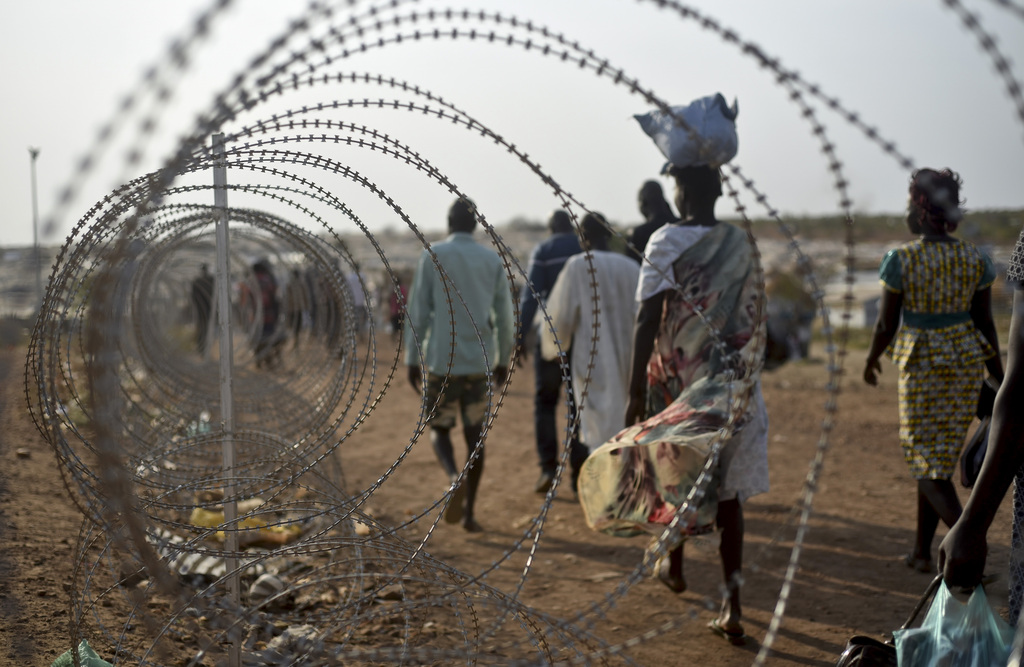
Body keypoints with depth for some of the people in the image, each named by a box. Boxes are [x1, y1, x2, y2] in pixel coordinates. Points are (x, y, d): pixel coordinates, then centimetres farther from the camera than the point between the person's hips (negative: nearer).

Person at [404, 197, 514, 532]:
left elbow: (418, 312, -5)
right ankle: (468, 512, 9)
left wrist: (412, 360, 1)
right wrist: (503, 360, 16)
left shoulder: (433, 256, -2)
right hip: (480, 363, 2)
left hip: (441, 361, -2)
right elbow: (504, 317, 6)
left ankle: (455, 478, -19)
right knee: (475, 435, 10)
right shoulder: (493, 261, 6)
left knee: (439, 429, 11)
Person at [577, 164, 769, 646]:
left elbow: (647, 321, -14)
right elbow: (752, 319, 9)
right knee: (727, 486, 3)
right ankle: (731, 603, -4)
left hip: (677, 377, -3)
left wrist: (636, 391, -11)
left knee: (671, 469, 20)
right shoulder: (742, 245, 2)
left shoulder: (667, 242, -11)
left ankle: (673, 565, 39)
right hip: (733, 384, 3)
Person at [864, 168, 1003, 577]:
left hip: (922, 365, -5)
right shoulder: (976, 260, -1)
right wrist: (1000, 383, 10)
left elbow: (886, 324, -8)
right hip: (967, 361, 5)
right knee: (939, 456, 17)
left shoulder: (900, 260, -13)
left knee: (928, 464, 3)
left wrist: (871, 360, 12)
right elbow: (986, 325, 2)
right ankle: (922, 552, 24)